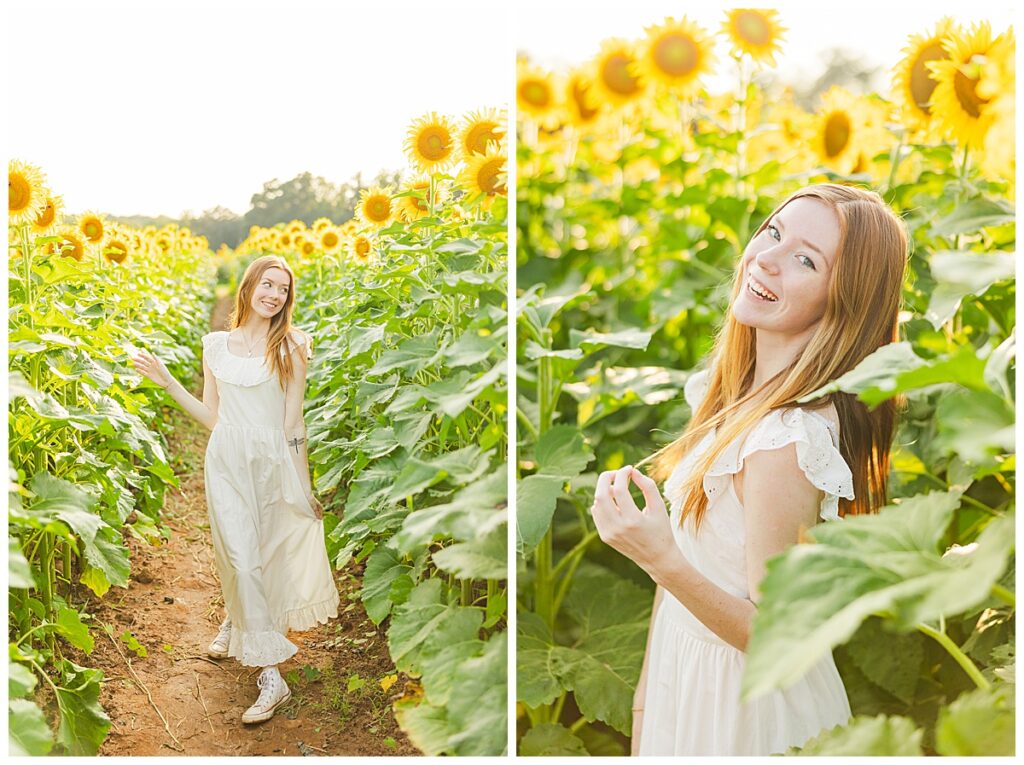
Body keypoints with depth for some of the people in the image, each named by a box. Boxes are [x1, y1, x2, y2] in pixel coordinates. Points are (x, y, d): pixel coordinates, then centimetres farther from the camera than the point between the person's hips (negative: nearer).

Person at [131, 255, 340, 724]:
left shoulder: (290, 348, -1)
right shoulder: (215, 345, 8)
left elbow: (291, 420, -3)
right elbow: (211, 417, 10)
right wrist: (165, 381, 7)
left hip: (272, 461, -1)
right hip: (226, 460, 2)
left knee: (261, 554, 7)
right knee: (240, 558, -4)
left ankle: (236, 624, 33)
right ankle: (270, 676, 5)